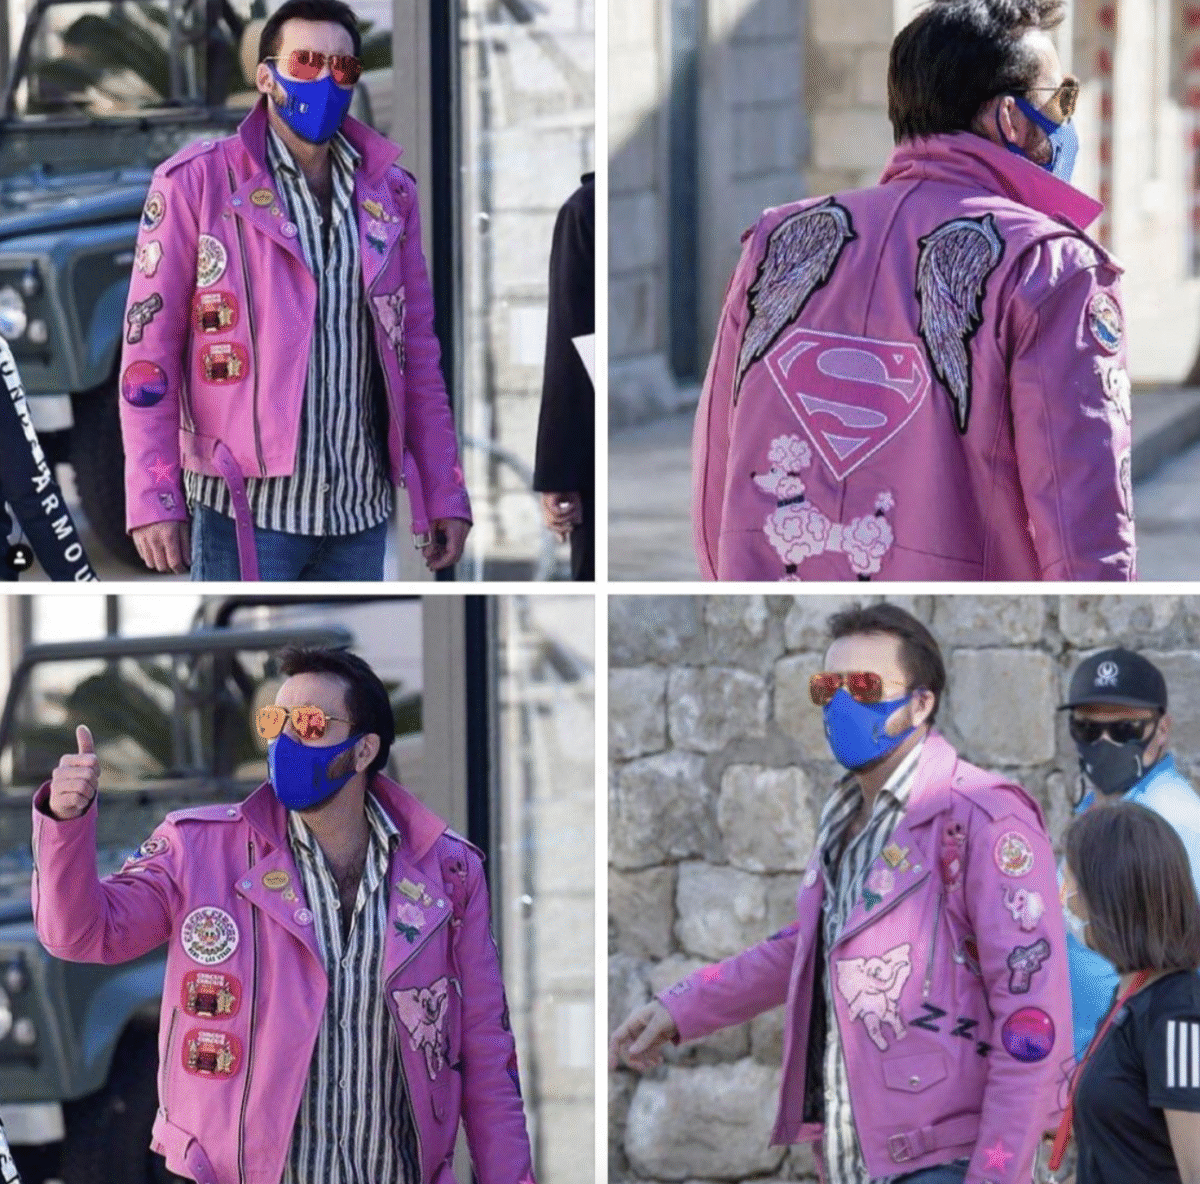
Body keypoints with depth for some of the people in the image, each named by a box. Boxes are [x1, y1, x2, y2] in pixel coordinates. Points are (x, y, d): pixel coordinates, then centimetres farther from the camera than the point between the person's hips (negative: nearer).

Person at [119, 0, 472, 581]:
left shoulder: (388, 193, 11)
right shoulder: (196, 183, -2)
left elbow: (415, 351, 14)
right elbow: (148, 347, -4)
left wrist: (442, 494, 9)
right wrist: (153, 499, -11)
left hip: (359, 510, 4)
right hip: (248, 507, -4)